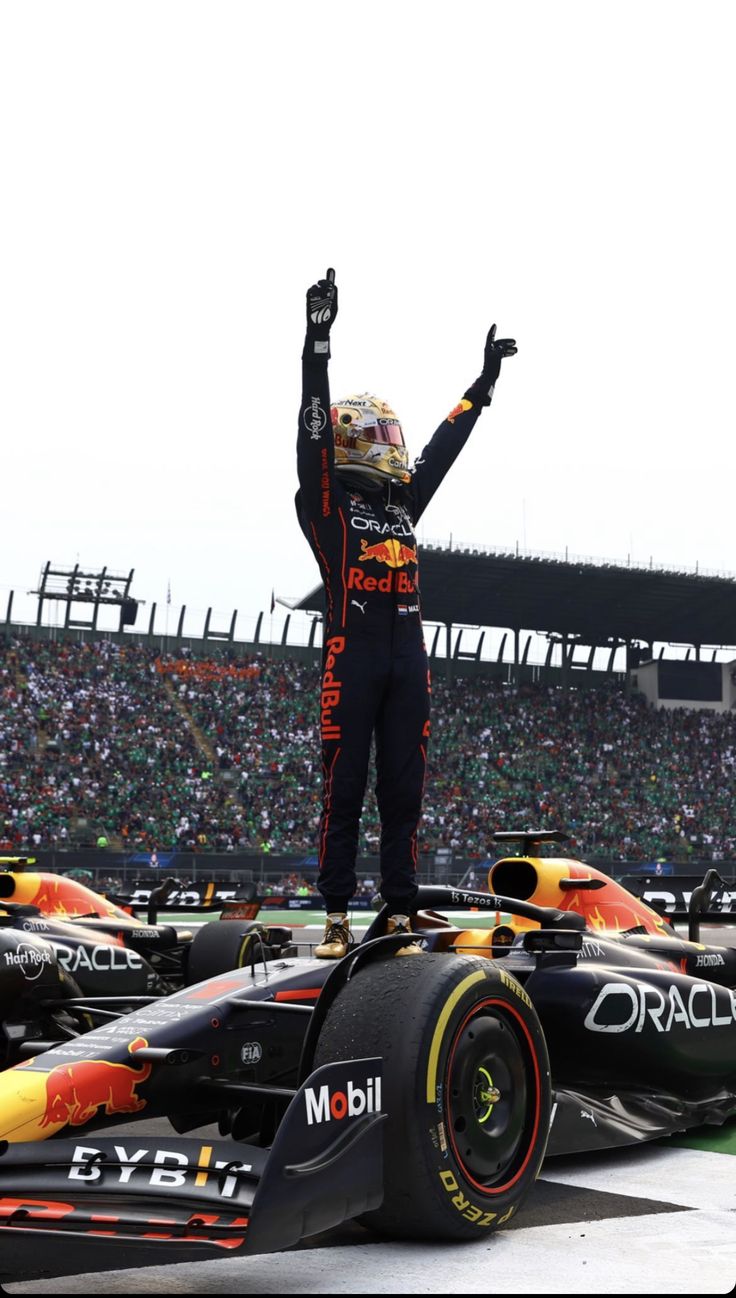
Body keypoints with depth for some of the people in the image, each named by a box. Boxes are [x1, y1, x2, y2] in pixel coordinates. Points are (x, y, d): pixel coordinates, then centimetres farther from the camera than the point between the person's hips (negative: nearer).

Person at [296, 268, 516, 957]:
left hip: (407, 657, 6)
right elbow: (314, 423, -6)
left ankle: (400, 918, 6)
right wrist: (318, 337, -14)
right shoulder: (327, 498, 4)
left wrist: (485, 380, 33)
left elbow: (445, 443, 29)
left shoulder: (404, 502, 20)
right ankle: (337, 919, 2)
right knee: (344, 791, -3)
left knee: (403, 793, 4)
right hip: (351, 653, -5)